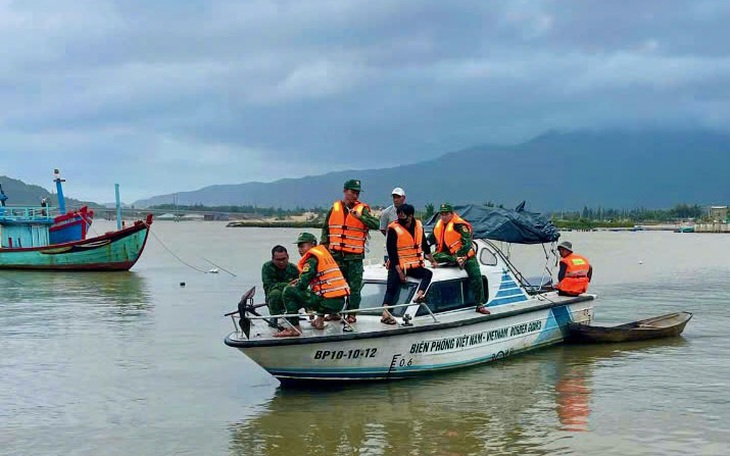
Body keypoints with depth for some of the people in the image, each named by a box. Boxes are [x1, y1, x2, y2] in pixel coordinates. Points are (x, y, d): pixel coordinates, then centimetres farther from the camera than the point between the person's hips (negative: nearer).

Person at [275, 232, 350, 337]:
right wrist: (299, 281, 20)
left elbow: (302, 284, -10)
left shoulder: (312, 259, -6)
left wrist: (292, 286, 11)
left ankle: (294, 327, -9)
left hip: (328, 303, -9)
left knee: (288, 291, -6)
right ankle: (320, 319, 28)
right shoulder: (324, 253, 20)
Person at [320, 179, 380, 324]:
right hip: (335, 254, 3)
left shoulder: (362, 209, 1)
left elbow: (376, 224, -14)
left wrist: (360, 216, -23)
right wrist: (324, 243, 11)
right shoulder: (334, 208, 10)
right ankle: (334, 311, 17)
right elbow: (325, 228, 20)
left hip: (355, 255, -3)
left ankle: (352, 314, 5)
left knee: (354, 286, -1)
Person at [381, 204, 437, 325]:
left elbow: (424, 245, 19)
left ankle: (418, 296, -36)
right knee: (391, 288, -21)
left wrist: (432, 261, 25)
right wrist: (399, 272, -19)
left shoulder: (418, 226, 5)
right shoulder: (393, 229, -12)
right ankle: (385, 312, -34)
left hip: (414, 266, 6)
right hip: (398, 266, -5)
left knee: (428, 273, -17)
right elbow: (392, 252, -14)